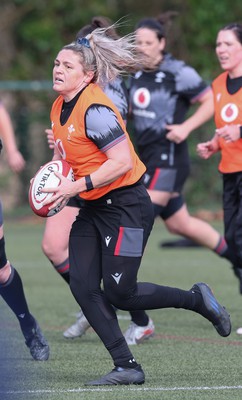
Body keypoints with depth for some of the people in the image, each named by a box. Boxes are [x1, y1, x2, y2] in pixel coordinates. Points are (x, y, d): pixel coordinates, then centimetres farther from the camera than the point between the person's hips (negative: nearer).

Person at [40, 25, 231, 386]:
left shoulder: (94, 109, -21)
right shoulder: (60, 108, 7)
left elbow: (122, 162, -26)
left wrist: (77, 186, -27)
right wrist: (52, 178, 7)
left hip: (126, 207, -9)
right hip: (93, 209, 9)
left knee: (119, 294, -7)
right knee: (82, 286, -4)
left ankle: (197, 299, 15)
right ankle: (126, 367, 1)